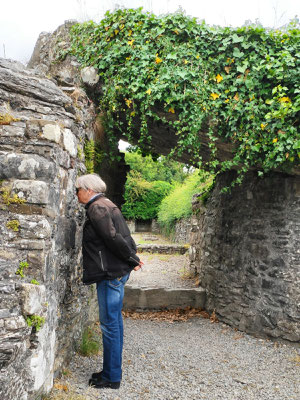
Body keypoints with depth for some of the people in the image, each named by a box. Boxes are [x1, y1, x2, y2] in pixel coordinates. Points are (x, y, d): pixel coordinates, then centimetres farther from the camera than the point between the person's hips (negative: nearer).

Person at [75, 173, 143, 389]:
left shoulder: (97, 208, -14)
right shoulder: (107, 205, 17)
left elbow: (113, 238, -21)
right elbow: (120, 237, 17)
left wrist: (132, 259, -12)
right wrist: (133, 257, 11)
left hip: (111, 273, -10)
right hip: (117, 272, 10)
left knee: (110, 324, -1)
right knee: (114, 321, 17)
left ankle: (111, 377, 11)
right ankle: (113, 371, 29)